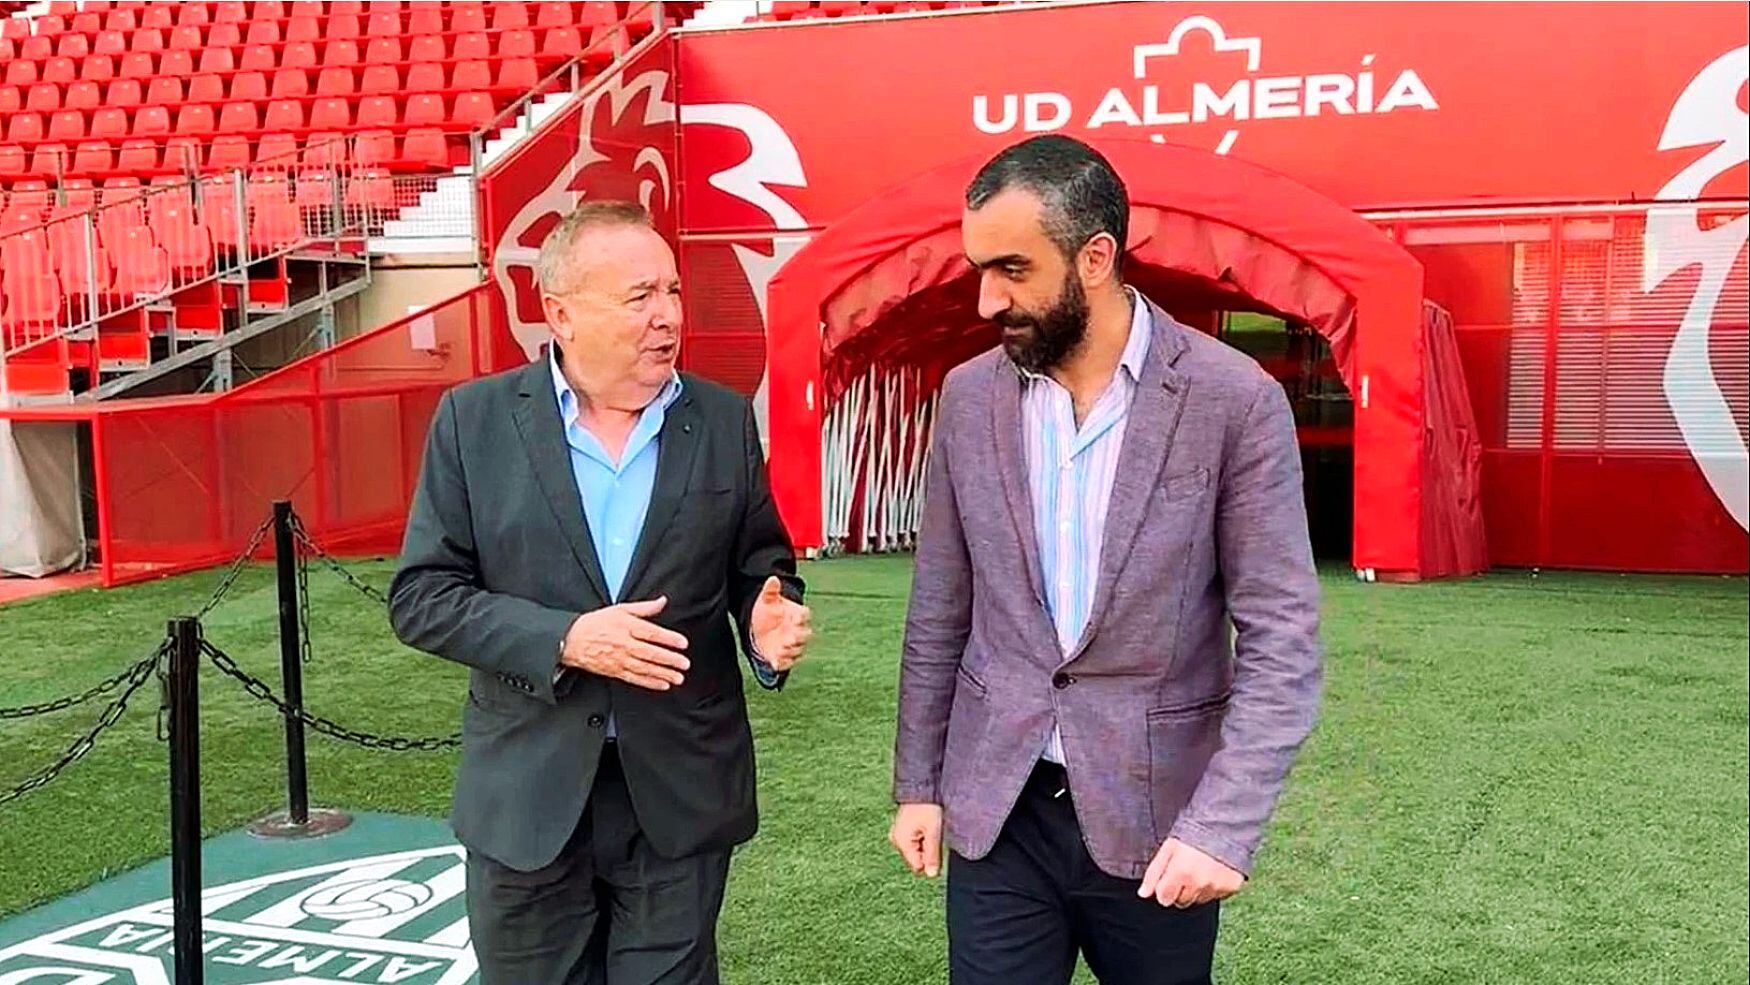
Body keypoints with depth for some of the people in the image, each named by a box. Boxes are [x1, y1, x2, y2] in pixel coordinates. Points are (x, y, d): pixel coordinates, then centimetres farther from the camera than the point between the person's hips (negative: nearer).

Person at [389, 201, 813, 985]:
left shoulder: (725, 422, 0)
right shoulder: (476, 420, -4)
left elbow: (763, 570, 8)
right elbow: (420, 596, -6)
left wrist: (771, 622, -15)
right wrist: (562, 639, -19)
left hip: (681, 793, 1)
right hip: (528, 794, 0)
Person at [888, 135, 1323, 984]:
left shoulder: (1235, 401, -11)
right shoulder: (970, 396, 0)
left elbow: (1282, 637, -11)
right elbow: (939, 610, 7)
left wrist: (1223, 823, -18)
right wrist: (917, 781, 8)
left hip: (1154, 815, -2)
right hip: (994, 810, 3)